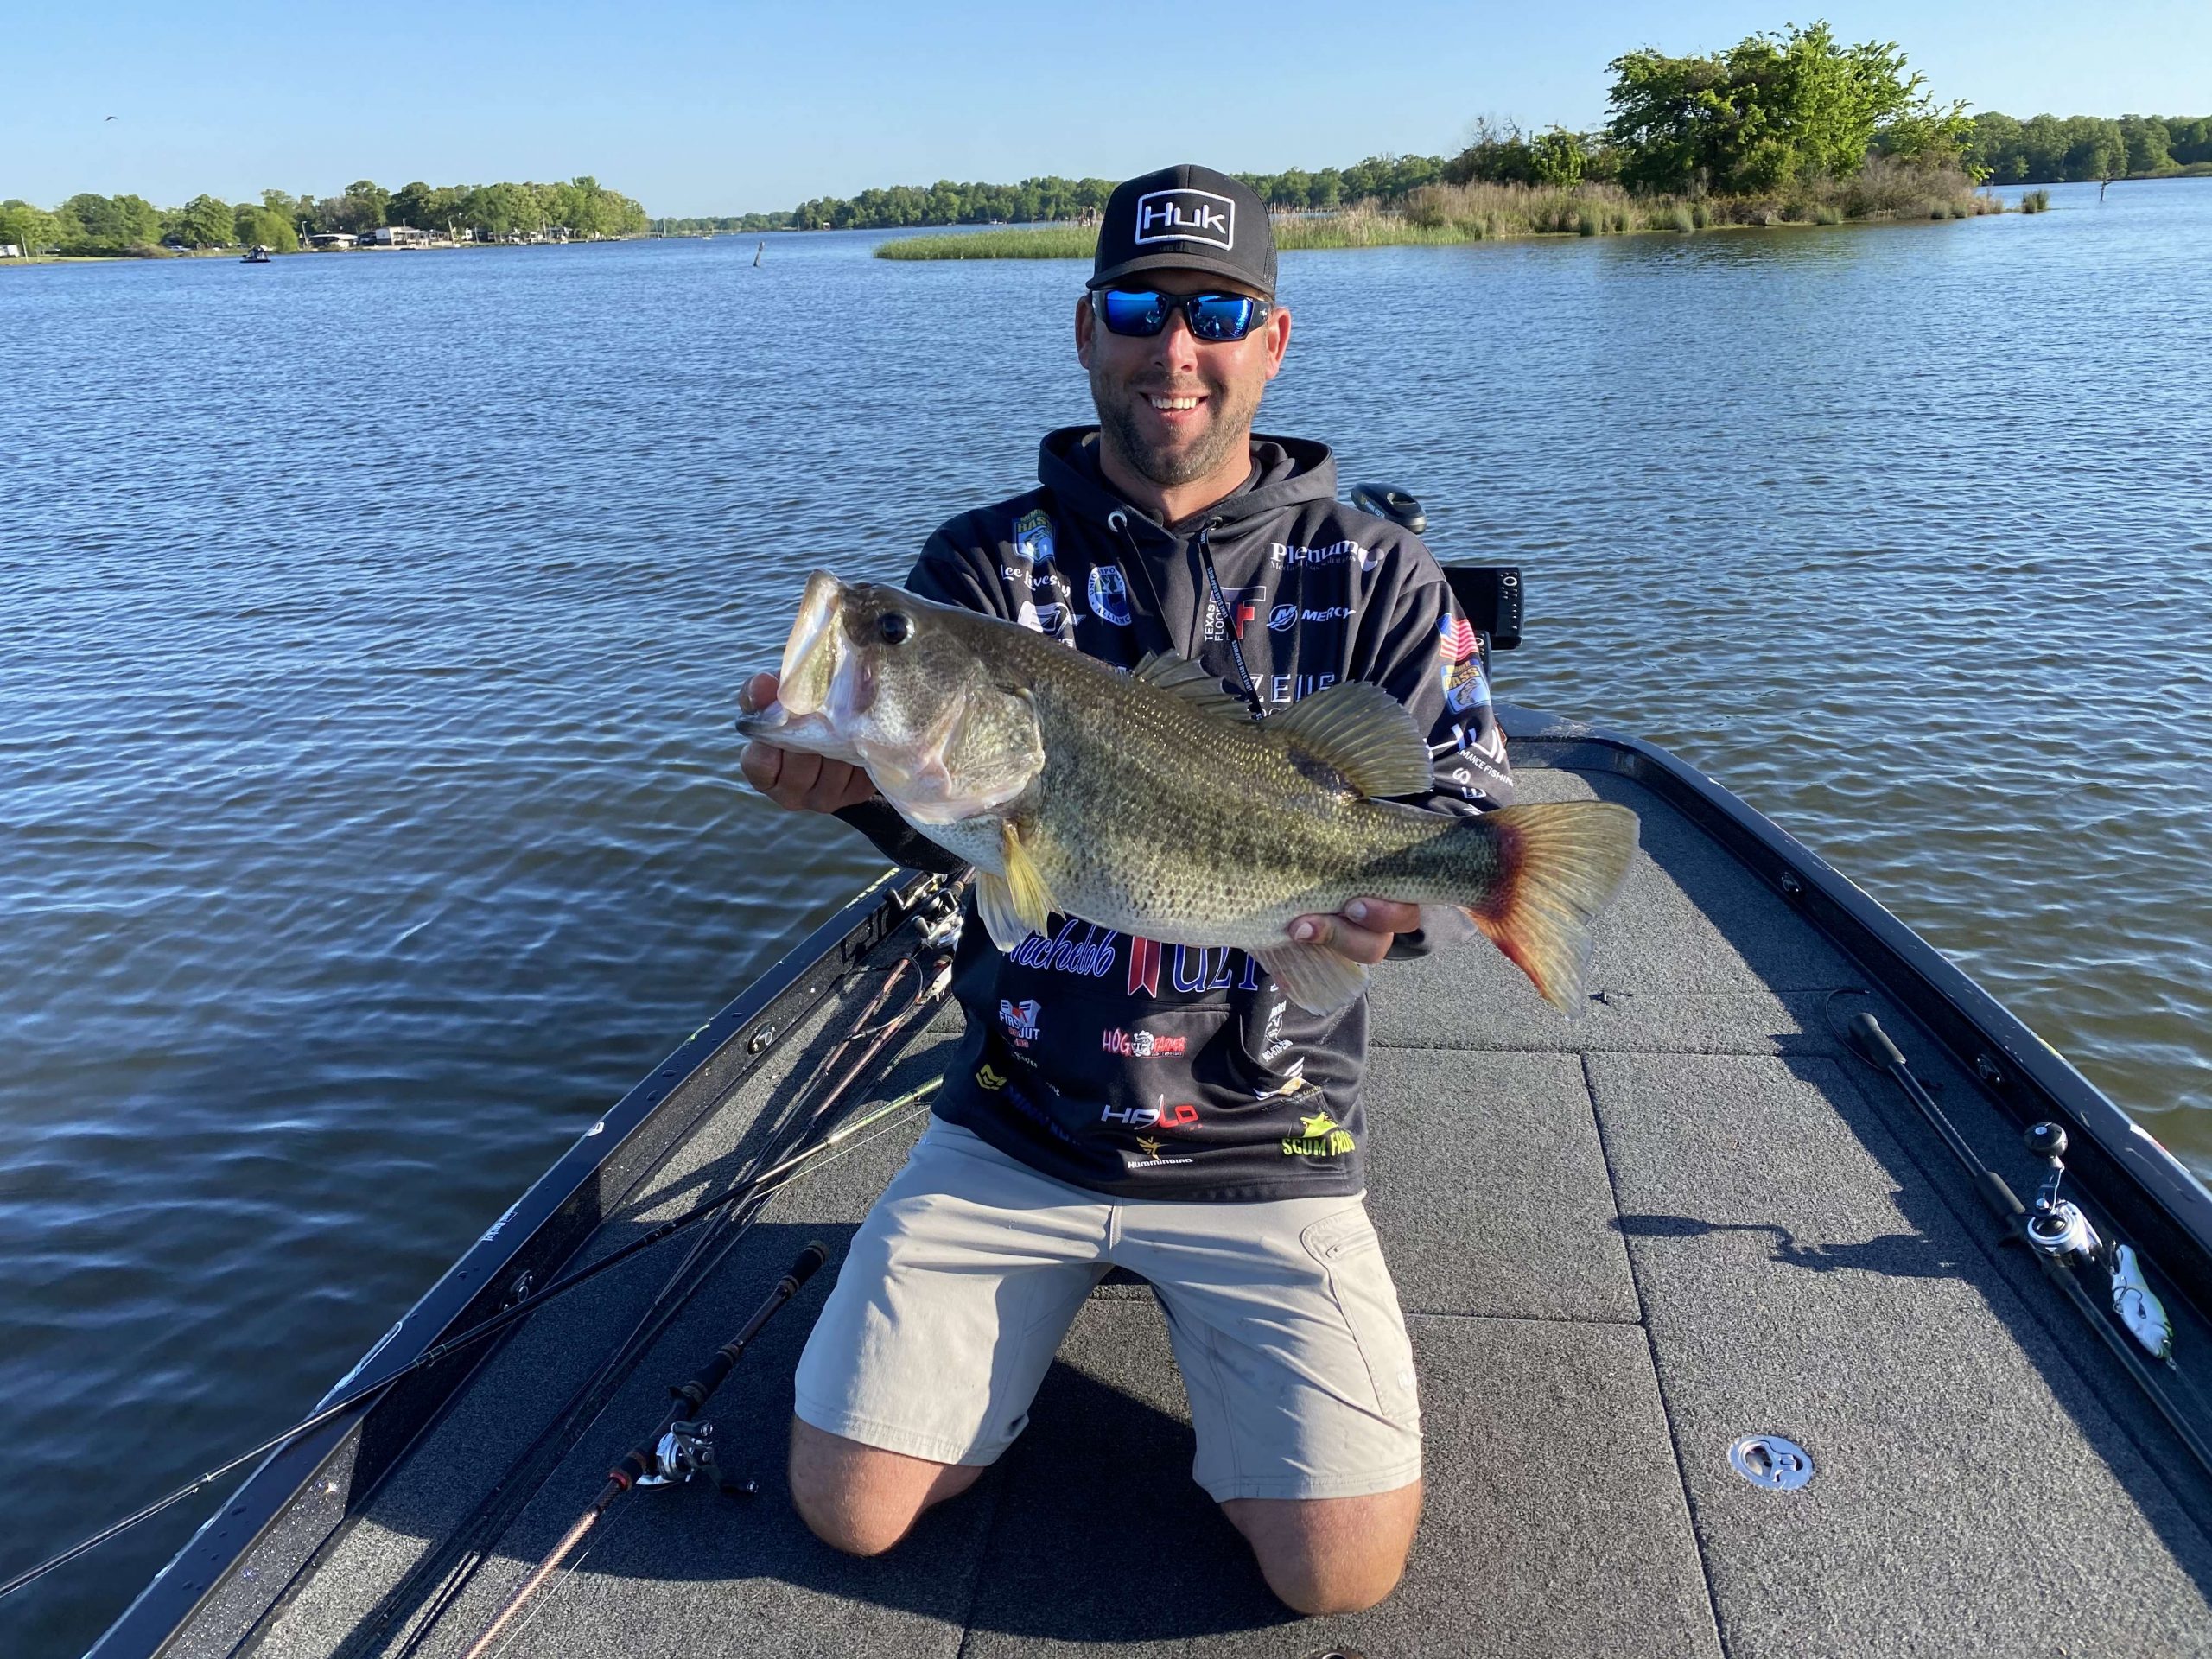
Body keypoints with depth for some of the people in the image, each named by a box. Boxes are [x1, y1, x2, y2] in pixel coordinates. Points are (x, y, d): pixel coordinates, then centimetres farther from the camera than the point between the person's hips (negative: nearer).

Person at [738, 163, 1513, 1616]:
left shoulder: (1375, 578, 0)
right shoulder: (990, 563, 1)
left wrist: (1402, 890, -29)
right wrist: (858, 776, -37)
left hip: (1265, 1146, -1)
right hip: (1017, 1121, 1)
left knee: (1342, 1572, -8)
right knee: (850, 1510, 1)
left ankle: (1201, 1317, 21)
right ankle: (1063, 1286, 27)